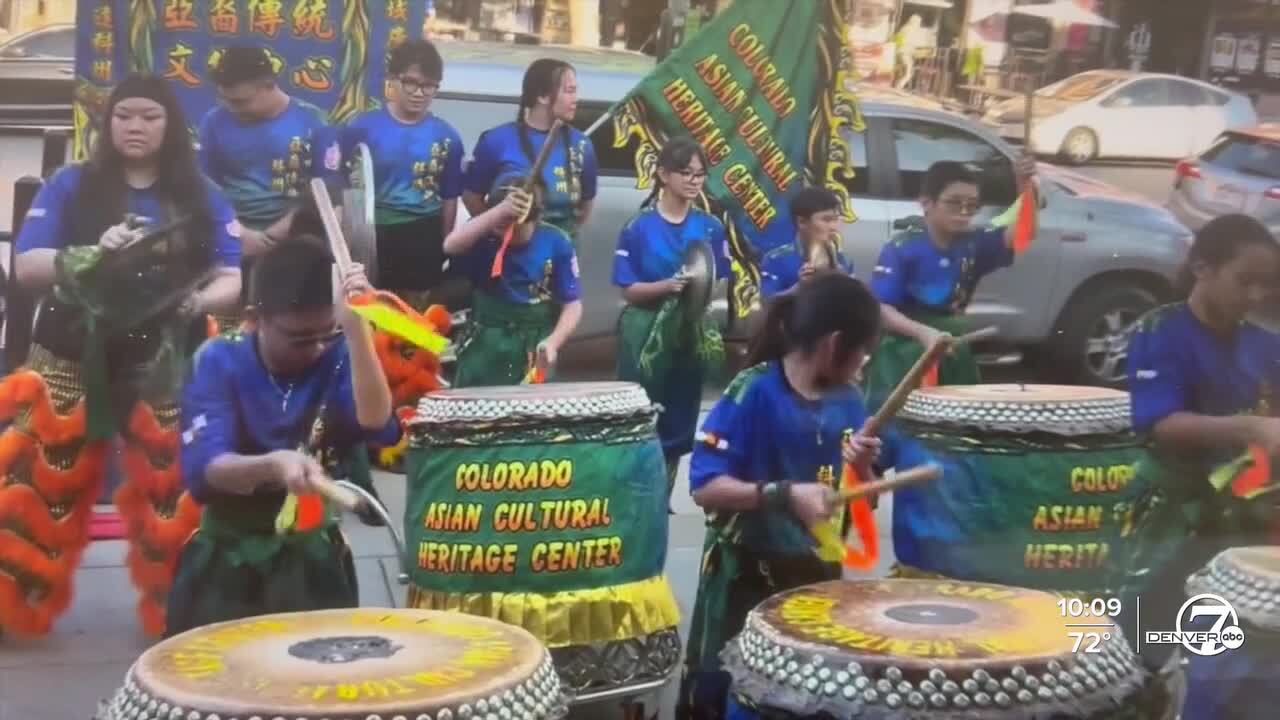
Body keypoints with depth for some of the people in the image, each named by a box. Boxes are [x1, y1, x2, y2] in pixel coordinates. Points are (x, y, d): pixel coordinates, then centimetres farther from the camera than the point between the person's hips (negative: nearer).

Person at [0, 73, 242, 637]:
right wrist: (92, 256, -21)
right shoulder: (70, 186, 4)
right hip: (71, 360, 0)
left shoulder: (201, 197, 7)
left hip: (164, 367, 0)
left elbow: (234, 279, 2)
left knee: (173, 495, -2)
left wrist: (199, 300, -20)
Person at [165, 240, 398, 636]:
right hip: (228, 548, 0)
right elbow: (203, 469, -22)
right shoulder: (219, 361, -10)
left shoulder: (339, 356, -7)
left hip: (312, 549, 1)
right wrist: (271, 466, -42)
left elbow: (378, 426, -26)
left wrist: (357, 329, -35)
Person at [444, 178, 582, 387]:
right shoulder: (485, 235, -8)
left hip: (536, 338, 0)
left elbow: (572, 304, -3)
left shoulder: (556, 243, -6)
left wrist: (553, 342, -21)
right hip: (487, 335, 0)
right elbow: (450, 246, -32)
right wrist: (500, 211, -42)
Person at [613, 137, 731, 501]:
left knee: (680, 420, 8)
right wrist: (667, 285, -21)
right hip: (646, 332, -3)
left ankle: (661, 497, 20)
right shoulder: (639, 227, -6)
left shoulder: (711, 227, 4)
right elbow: (629, 290, -6)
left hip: (692, 332, 4)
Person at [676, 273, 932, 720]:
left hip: (818, 573, 6)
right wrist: (786, 494, -29)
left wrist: (863, 468, -10)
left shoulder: (847, 400, 2)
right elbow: (704, 486, -22)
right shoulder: (752, 392, -17)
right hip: (747, 575, -6)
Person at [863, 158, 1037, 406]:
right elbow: (879, 308, -18)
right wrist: (923, 332, -33)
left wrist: (1026, 187, -32)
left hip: (951, 353, 6)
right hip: (903, 355, -6)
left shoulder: (975, 246, 0)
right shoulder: (902, 249, -15)